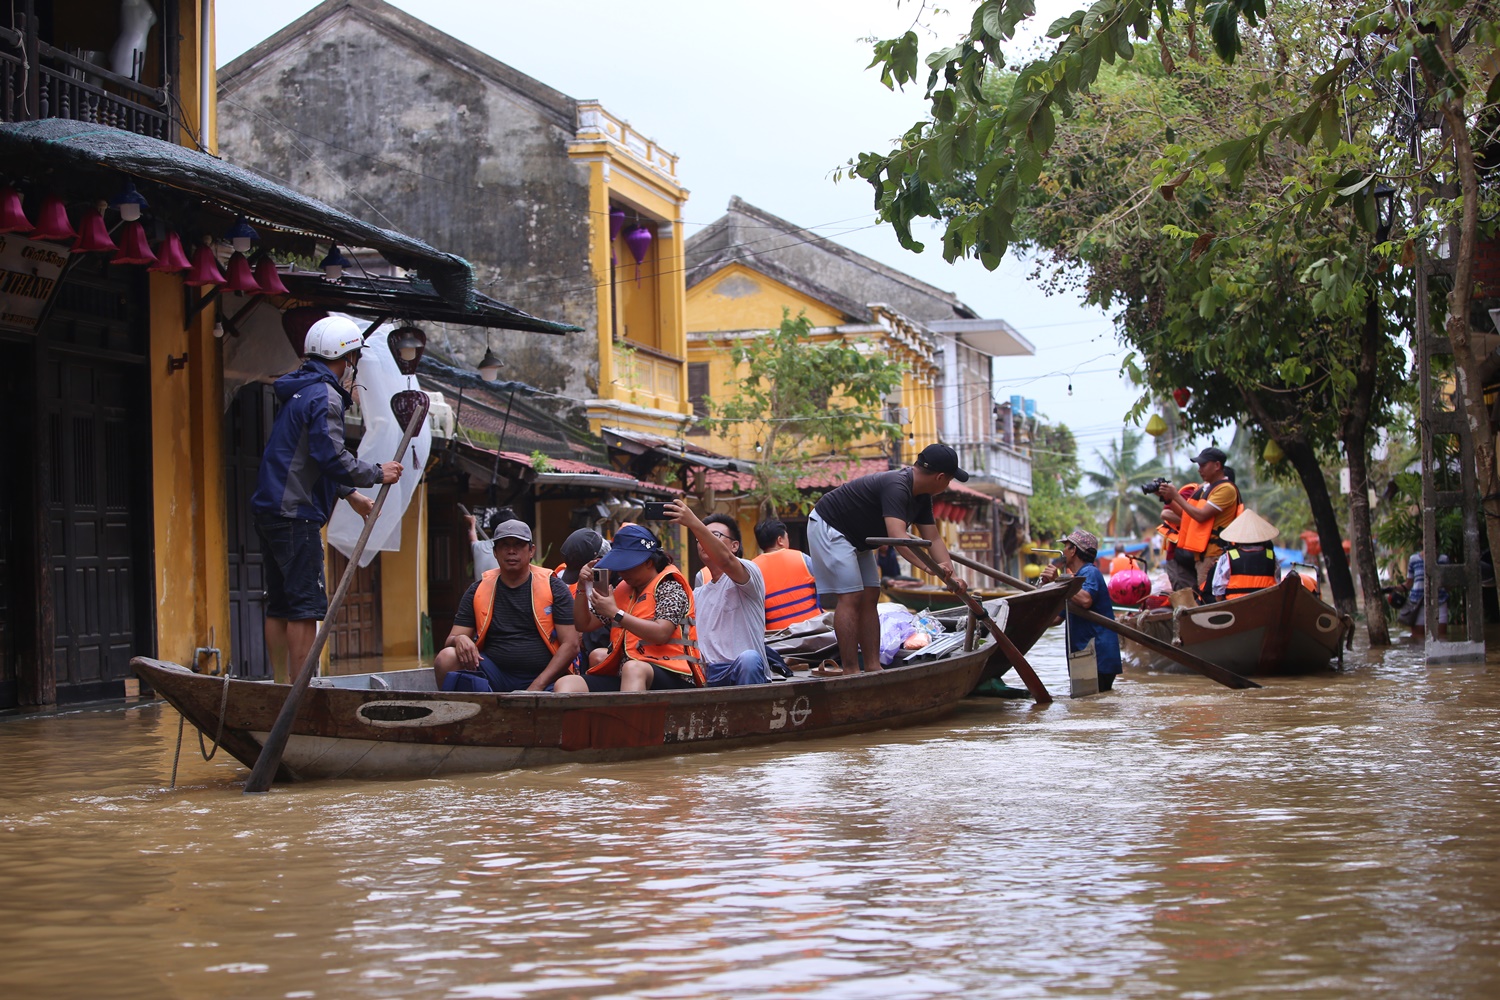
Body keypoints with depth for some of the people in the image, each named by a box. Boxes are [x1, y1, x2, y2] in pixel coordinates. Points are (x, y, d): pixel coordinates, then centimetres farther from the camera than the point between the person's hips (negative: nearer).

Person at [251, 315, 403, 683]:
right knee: (306, 605, -9)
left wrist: (349, 494, 29)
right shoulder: (324, 395, -11)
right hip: (296, 514, -10)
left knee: (280, 605, 11)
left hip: (271, 511, 10)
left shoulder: (299, 391, 20)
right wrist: (376, 474, -8)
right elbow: (331, 456, -21)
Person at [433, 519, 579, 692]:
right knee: (446, 658, -24)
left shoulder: (553, 587, 5)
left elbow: (571, 644, -1)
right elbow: (451, 640, 11)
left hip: (542, 676, -3)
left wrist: (537, 686, -13)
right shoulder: (478, 591, 13)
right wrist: (459, 640, -16)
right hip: (494, 674, 3)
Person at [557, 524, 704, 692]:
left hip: (672, 678, -7)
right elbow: (584, 625, 30)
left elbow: (661, 634, -16)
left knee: (633, 669, -43)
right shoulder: (623, 590, 23)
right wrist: (583, 588, 14)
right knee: (567, 683, -19)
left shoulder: (670, 588, 2)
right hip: (625, 678, 7)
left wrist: (615, 613, -13)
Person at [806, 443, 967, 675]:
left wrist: (951, 576, -10)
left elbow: (933, 539, 2)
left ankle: (873, 666, 5)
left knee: (870, 598, 6)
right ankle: (851, 672, -13)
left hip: (856, 538, 11)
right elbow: (897, 537, -44)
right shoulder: (896, 487, -31)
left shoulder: (921, 496, 2)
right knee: (850, 598, -14)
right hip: (828, 528, -11)